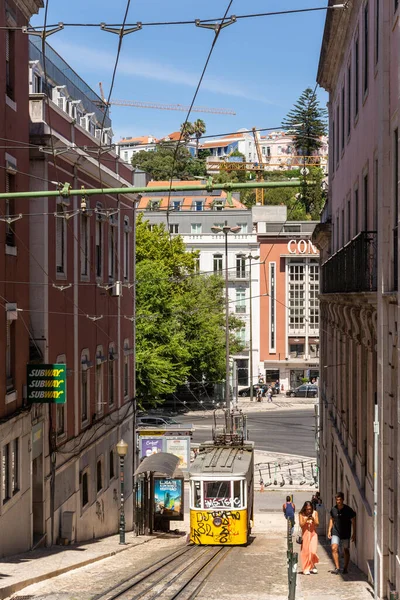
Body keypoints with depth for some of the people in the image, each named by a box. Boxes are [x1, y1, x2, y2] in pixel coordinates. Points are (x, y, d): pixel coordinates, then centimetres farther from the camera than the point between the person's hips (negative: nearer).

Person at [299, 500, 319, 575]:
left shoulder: (315, 513, -2)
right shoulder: (301, 514, -5)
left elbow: (317, 524, 0)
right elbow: (301, 525, -8)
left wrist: (313, 519, -18)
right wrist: (306, 520, -22)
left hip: (313, 533, 0)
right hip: (305, 534, 0)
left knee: (313, 551, -11)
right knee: (305, 552, 1)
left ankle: (313, 565, 15)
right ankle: (306, 569, 11)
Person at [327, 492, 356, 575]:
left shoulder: (348, 510, -9)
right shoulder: (333, 510, 0)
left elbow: (353, 522, -2)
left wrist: (354, 534, -4)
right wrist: (329, 530, 13)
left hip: (345, 533, -2)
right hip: (335, 532, 2)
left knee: (346, 550, 8)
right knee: (334, 548, -15)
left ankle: (345, 568, 23)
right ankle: (337, 568, -11)